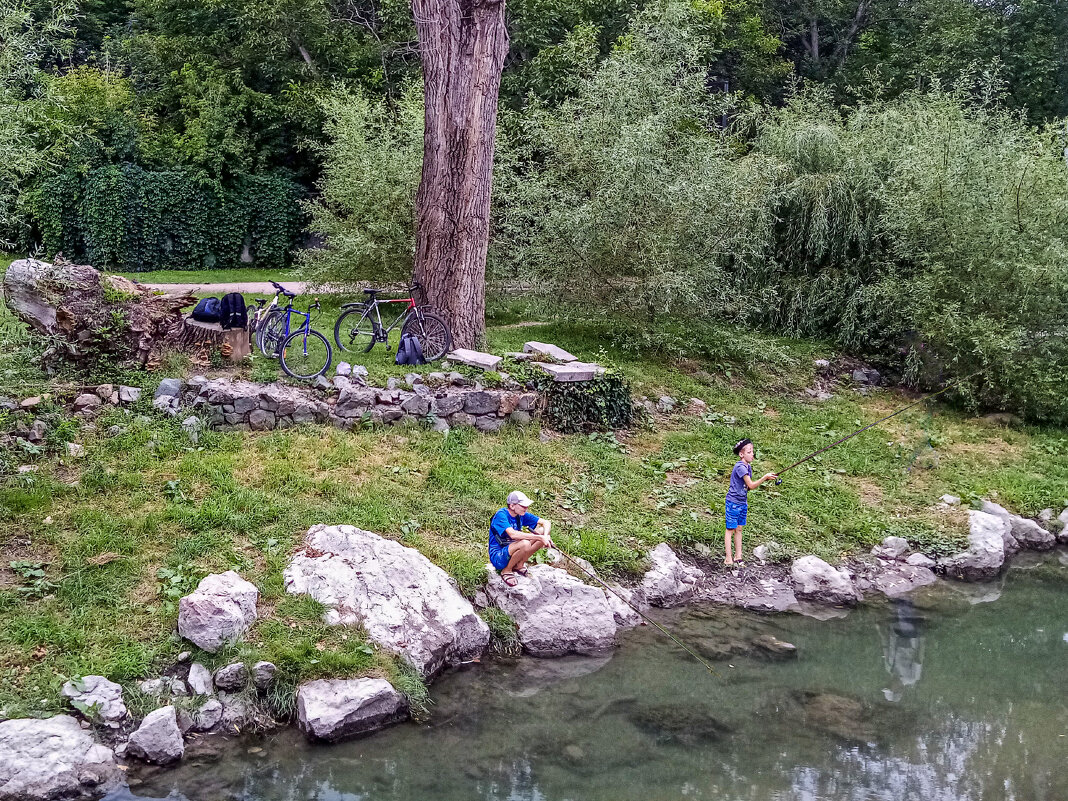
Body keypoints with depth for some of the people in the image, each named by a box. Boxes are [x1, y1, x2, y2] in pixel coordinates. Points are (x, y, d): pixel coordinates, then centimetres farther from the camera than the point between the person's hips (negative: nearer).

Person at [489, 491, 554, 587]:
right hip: (498, 557, -7)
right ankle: (506, 571, -9)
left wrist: (545, 536, -24)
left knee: (542, 531, -6)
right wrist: (540, 537, -37)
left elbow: (546, 523, -1)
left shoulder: (521, 515, -1)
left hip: (512, 552, 7)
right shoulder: (501, 515, -22)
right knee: (525, 544, -35)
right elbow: (513, 534, -38)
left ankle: (519, 565, 3)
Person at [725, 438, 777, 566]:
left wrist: (765, 479, 1)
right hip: (733, 502, -9)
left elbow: (748, 486, 11)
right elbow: (751, 485, -21)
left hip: (742, 502, 9)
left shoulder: (748, 466, 8)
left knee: (739, 529, 11)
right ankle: (728, 559, -1)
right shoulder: (740, 467, -20)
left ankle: (738, 556, 16)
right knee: (730, 529, -3)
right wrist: (765, 477, -22)